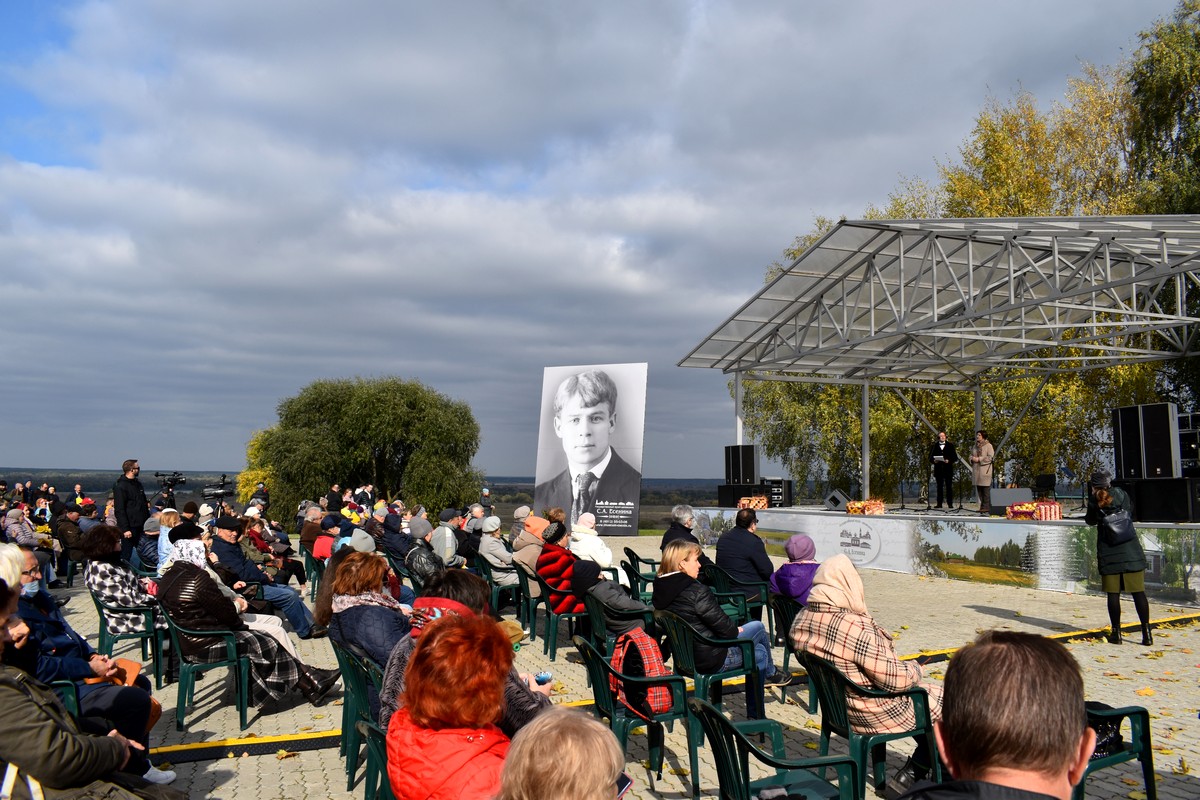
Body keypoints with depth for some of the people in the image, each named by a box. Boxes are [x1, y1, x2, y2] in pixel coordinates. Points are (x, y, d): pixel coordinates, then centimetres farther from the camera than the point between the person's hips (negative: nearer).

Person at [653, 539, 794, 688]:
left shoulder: (659, 592, 0)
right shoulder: (697, 591, -26)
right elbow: (719, 622, -21)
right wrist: (735, 631, 3)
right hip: (715, 659, -8)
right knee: (758, 627, 15)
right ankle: (770, 673, 41)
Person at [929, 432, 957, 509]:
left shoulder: (950, 445, 8)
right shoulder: (934, 446, 10)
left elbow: (955, 457, 4)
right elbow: (930, 457, 9)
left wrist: (949, 461, -14)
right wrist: (934, 461, -12)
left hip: (948, 469, -1)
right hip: (938, 470, 1)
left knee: (949, 486, -1)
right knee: (939, 487, 3)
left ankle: (950, 503, 1)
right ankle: (939, 503, 5)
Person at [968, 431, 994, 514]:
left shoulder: (988, 445, -3)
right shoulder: (975, 446, 19)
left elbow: (990, 457, -12)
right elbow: (971, 455, 24)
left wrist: (979, 459, -14)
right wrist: (972, 458, 1)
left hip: (985, 470, -7)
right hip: (976, 470, 7)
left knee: (986, 489, -8)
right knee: (979, 489, 7)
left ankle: (986, 507, -6)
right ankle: (982, 506, 12)